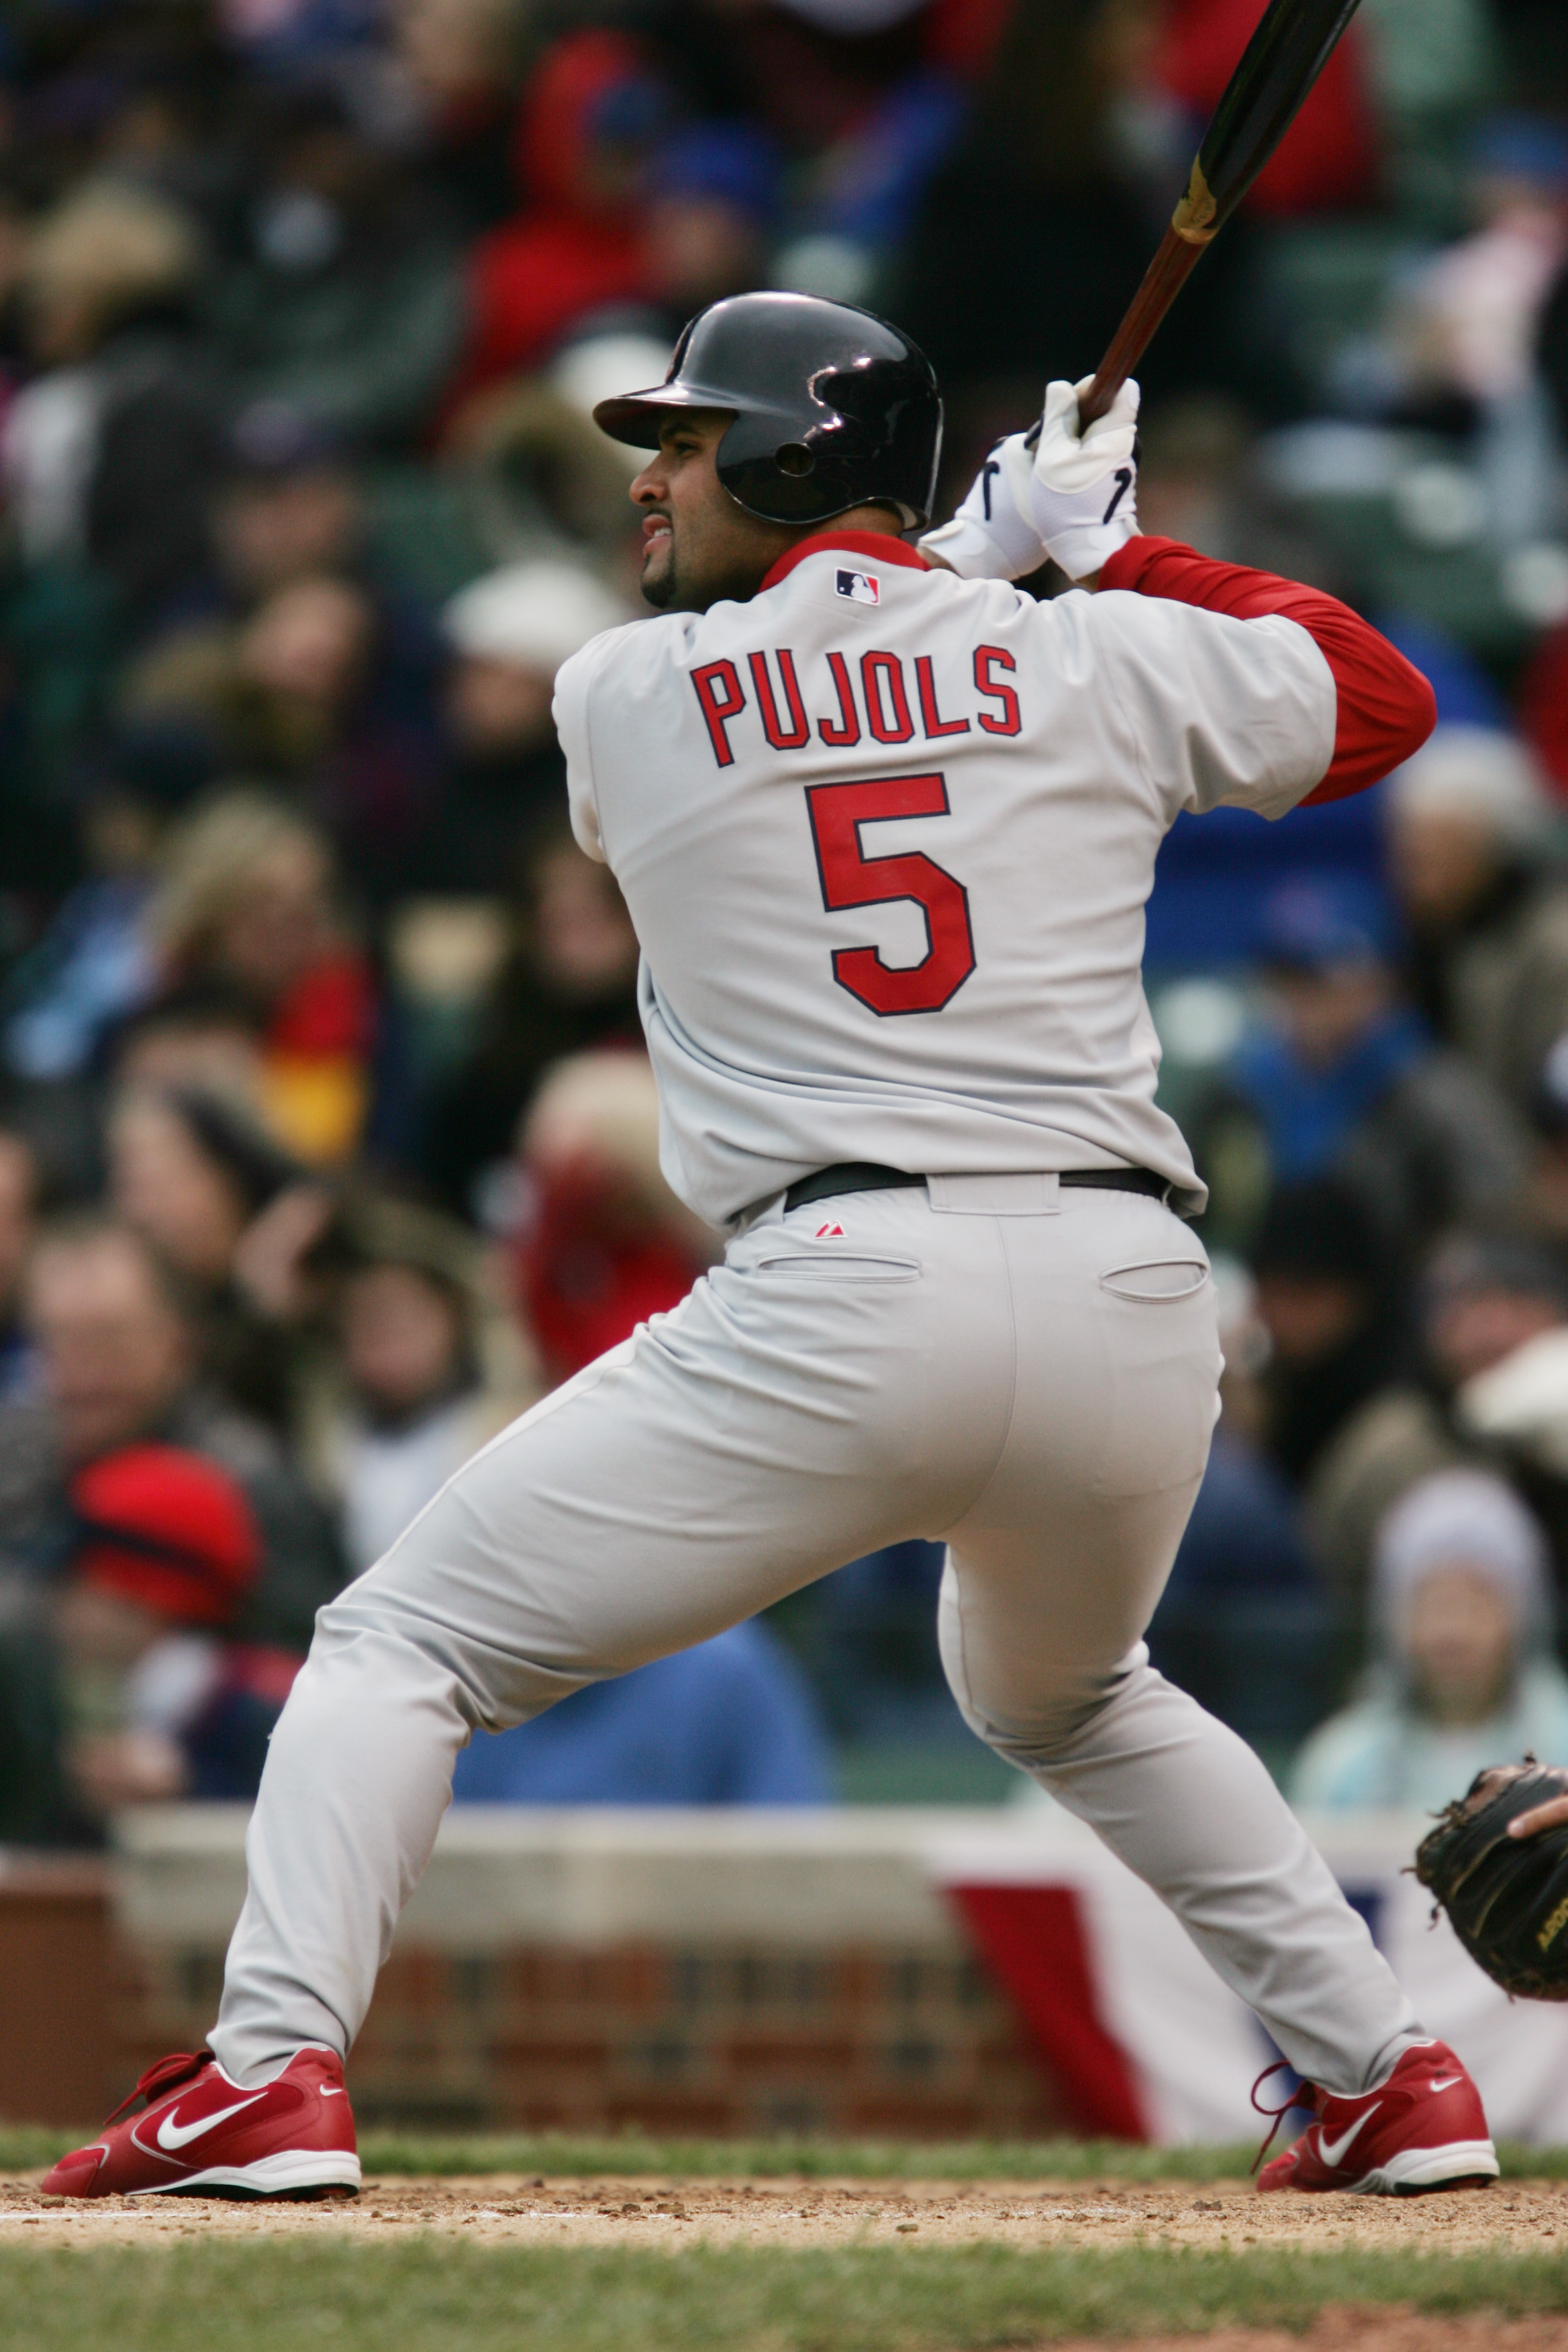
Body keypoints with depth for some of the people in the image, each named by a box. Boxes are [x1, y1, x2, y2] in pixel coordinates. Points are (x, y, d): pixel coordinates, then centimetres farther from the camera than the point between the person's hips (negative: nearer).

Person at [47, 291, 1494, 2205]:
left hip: (839, 1297, -4)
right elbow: (1378, 699, 23)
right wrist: (1122, 553, 29)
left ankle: (270, 2076, -13)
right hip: (1134, 1308, 4)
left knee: (402, 1647, 6)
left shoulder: (617, 699, 7)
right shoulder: (1090, 660, 9)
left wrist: (980, 545, 31)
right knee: (1064, 1701, 34)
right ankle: (1396, 2083, 27)